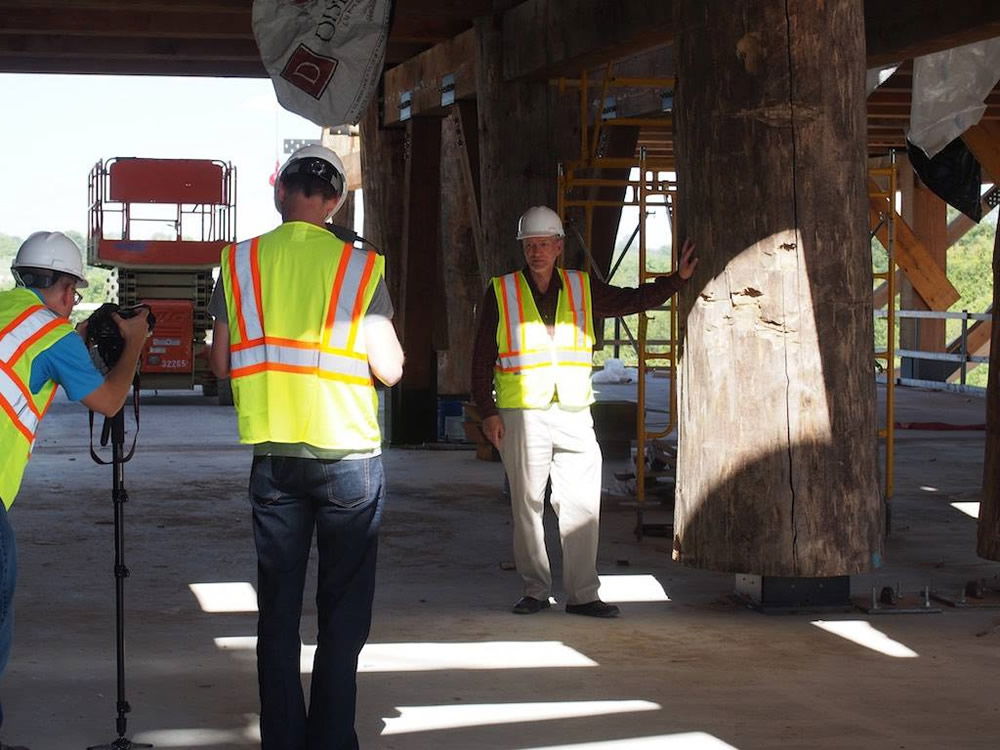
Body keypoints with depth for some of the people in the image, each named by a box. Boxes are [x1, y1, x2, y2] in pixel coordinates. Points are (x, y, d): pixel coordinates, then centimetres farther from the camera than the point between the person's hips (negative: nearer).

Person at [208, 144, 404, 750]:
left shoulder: (240, 263, -1)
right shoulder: (359, 267, -8)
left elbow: (222, 363, 6)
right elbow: (390, 367, -9)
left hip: (273, 458, 2)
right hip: (349, 456, -2)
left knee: (278, 608, 11)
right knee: (343, 610, 7)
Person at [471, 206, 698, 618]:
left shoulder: (583, 289, 10)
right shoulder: (501, 293, 4)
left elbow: (632, 300, 21)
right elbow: (482, 358, 4)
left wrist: (677, 278, 11)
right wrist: (487, 411, -2)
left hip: (574, 414, 2)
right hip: (521, 415, -2)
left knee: (582, 506, -2)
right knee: (527, 507, 3)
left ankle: (583, 594, 3)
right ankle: (535, 591, 13)